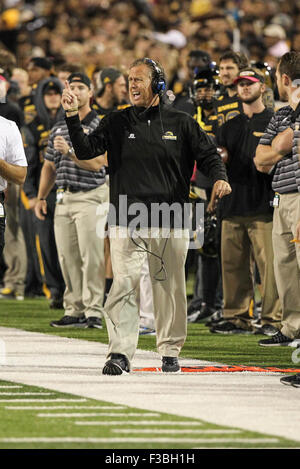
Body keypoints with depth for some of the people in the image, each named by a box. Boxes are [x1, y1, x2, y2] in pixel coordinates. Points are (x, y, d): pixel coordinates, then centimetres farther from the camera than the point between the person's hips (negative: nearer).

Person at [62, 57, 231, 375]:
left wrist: (219, 178, -10)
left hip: (170, 222, 0)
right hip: (126, 222, 0)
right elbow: (85, 151, -1)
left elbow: (208, 155, 11)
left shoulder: (181, 123, 7)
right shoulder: (117, 123, 8)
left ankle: (170, 350, 17)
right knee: (123, 285, -10)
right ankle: (120, 353, -10)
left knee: (169, 288, 5)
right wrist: (72, 116, -13)